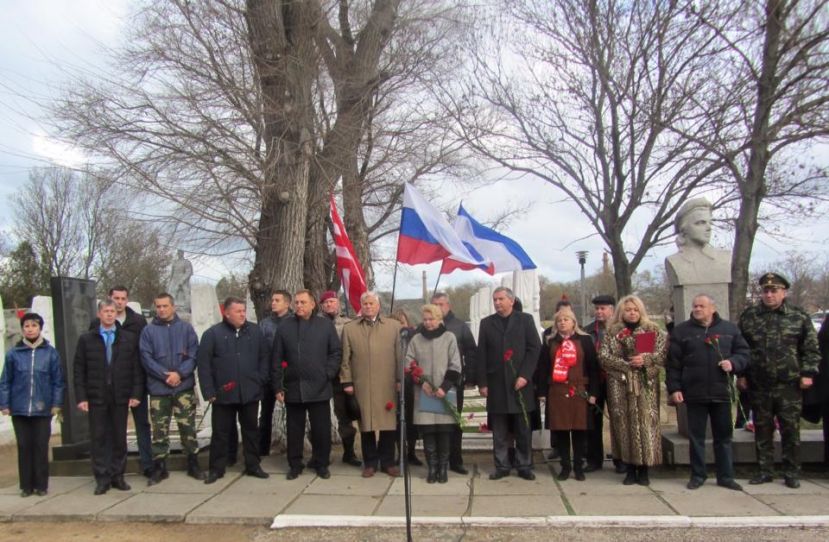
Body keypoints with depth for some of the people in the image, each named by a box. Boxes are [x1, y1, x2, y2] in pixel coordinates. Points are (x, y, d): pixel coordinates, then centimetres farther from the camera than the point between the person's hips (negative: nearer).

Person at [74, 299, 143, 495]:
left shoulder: (129, 338, 6)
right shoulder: (86, 339, 6)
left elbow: (136, 368, 4)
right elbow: (78, 370, 3)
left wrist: (135, 393, -4)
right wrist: (81, 397, -4)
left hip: (120, 397, 0)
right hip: (96, 397, 0)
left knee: (119, 438, 6)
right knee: (98, 438, 3)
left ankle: (117, 476, 17)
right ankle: (102, 478, 11)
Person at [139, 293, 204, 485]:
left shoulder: (186, 328, 4)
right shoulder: (148, 331, 4)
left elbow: (194, 354, -2)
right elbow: (146, 358, -3)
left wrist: (180, 373, -15)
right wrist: (165, 375, -13)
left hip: (184, 386, 0)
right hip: (158, 388, 0)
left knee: (188, 427, 4)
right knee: (159, 429, 6)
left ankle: (193, 465, 15)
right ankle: (159, 467, 17)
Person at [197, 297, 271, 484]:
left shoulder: (255, 331, 5)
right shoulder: (213, 334, -3)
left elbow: (264, 357, 9)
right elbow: (203, 364, -4)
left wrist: (260, 381, 0)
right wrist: (209, 391, -8)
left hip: (250, 392, 2)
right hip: (223, 394, -2)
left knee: (251, 430, 12)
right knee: (220, 433, 7)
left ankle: (253, 465, 23)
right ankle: (216, 468, 19)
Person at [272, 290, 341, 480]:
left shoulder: (326, 325, 3)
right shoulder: (285, 326, 4)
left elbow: (336, 352, 4)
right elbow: (277, 358, 4)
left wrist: (328, 374, -6)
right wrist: (278, 386, 0)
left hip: (319, 388, -1)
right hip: (293, 387, 1)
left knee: (321, 429, 6)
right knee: (294, 429, 10)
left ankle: (321, 464, 21)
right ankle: (295, 464, 23)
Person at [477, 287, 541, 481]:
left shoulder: (525, 320, 5)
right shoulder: (486, 323, 10)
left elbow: (534, 348, -1)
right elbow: (481, 355, 6)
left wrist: (524, 375, -10)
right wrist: (482, 383, -1)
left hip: (520, 382, -1)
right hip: (496, 383, 1)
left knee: (523, 429, 5)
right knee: (499, 431, 5)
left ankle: (524, 466, 15)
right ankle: (502, 466, 14)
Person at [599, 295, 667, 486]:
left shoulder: (653, 331, 9)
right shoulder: (612, 332, 8)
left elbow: (663, 354, 0)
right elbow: (603, 357, -1)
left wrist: (645, 359, -16)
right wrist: (626, 364, -11)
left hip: (646, 385, 0)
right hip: (620, 385, 0)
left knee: (646, 423, -4)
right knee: (625, 424, 0)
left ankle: (644, 470, 6)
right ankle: (630, 469, 10)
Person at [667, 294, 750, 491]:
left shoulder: (729, 329, 6)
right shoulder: (681, 331, 2)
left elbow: (743, 352, 11)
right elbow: (673, 363, 0)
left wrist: (733, 362, -10)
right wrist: (674, 388, -6)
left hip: (722, 392, 1)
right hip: (694, 393, -1)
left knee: (723, 436, 10)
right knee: (696, 437, 7)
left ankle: (725, 476, 21)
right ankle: (697, 475, 18)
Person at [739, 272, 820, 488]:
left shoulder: (799, 317, 2)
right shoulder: (748, 316, 6)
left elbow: (811, 349, 3)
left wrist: (808, 373, -6)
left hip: (789, 386, -1)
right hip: (759, 386, 2)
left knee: (791, 430, 4)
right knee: (762, 430, 9)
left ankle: (792, 473, 16)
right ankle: (764, 471, 20)